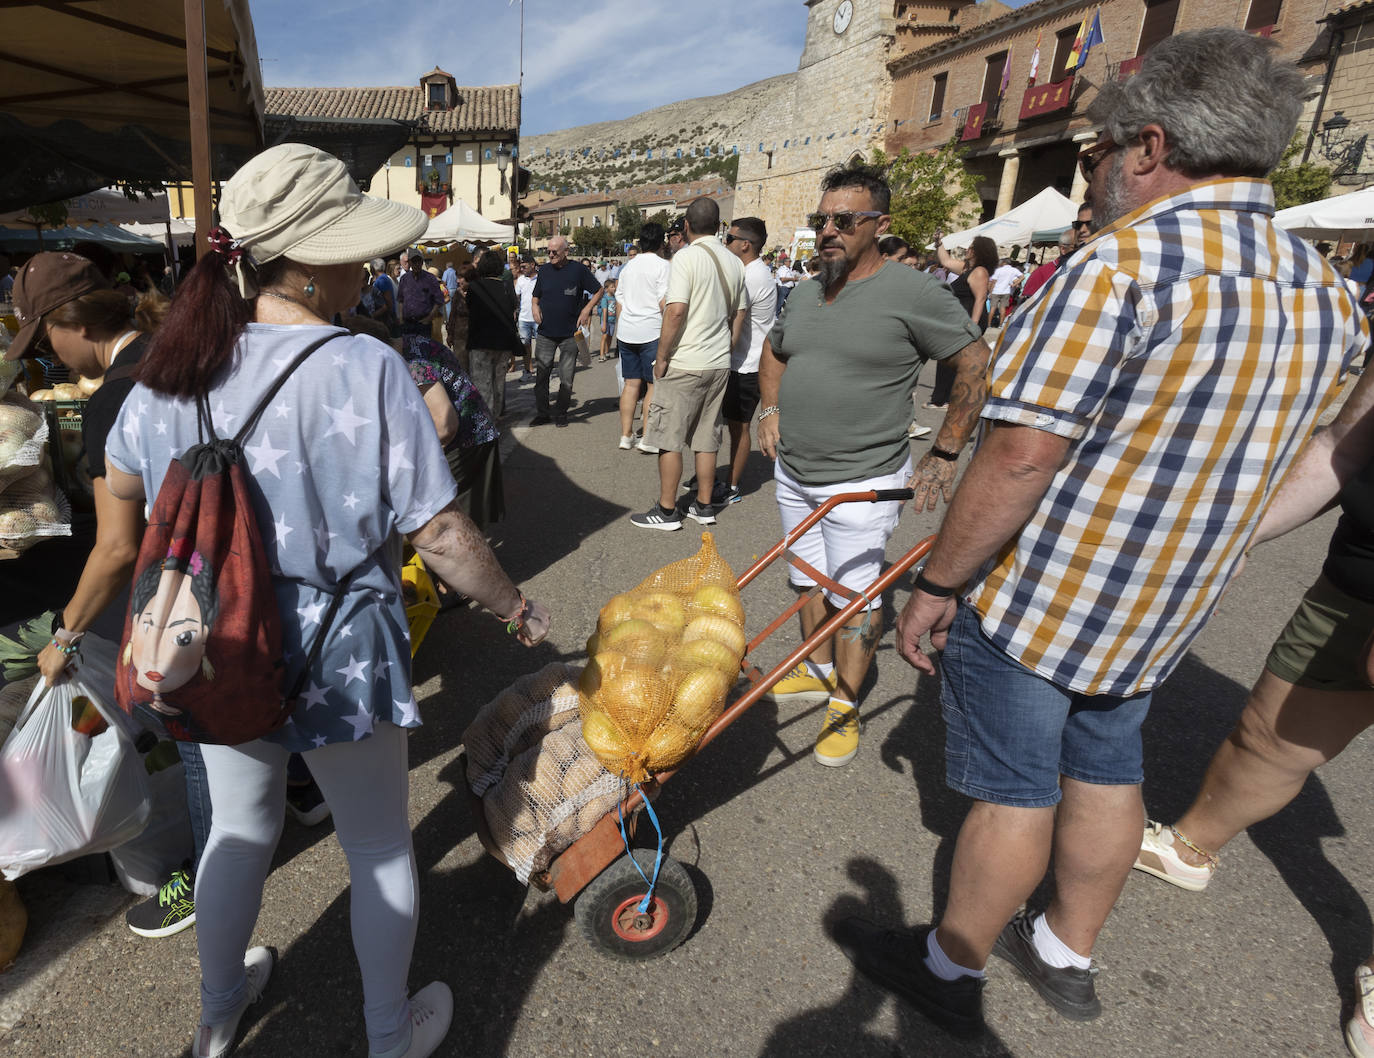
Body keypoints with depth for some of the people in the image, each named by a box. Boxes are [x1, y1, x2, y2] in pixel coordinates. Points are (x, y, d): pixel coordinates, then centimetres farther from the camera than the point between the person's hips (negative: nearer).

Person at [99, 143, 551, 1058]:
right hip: (336, 649, -5)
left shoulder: (176, 361, -3)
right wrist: (519, 609, -7)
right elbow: (440, 536, -22)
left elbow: (122, 484, 12)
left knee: (240, 828, 28)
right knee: (379, 847, 18)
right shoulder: (365, 369, -22)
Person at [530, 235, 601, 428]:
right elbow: (535, 295, 20)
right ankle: (541, 413, 13)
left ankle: (561, 414, 18)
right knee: (541, 374, 2)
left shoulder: (579, 270, -3)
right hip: (545, 333, 3)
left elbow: (598, 291, 5)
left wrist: (587, 309, -7)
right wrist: (535, 307, -2)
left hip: (570, 334, -3)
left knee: (566, 379, 4)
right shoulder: (544, 270, 9)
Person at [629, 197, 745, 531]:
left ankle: (666, 510, 7)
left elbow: (676, 311, -20)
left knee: (668, 438, 2)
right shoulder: (734, 262, 10)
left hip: (684, 364, -7)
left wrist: (662, 356, -12)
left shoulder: (687, 256, -11)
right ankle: (703, 506, 20)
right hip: (719, 364, 7)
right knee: (706, 439, 13)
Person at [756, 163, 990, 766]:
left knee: (854, 595, 1)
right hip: (793, 472, 7)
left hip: (861, 482, -7)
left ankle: (845, 707, 18)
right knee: (808, 579, 18)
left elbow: (978, 366, -10)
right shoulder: (804, 293, 8)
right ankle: (819, 672, 37)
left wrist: (944, 455, -11)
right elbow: (773, 351, 26)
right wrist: (771, 409, 10)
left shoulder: (912, 293, -13)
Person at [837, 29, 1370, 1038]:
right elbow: (1233, 458, 13)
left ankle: (951, 968, 30)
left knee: (1013, 790, 7)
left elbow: (1019, 459, -26)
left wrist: (937, 584, -16)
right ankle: (1069, 956, 42)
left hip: (1037, 598, -7)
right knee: (1106, 772, 21)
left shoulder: (1122, 265, -22)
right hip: (1165, 607, 8)